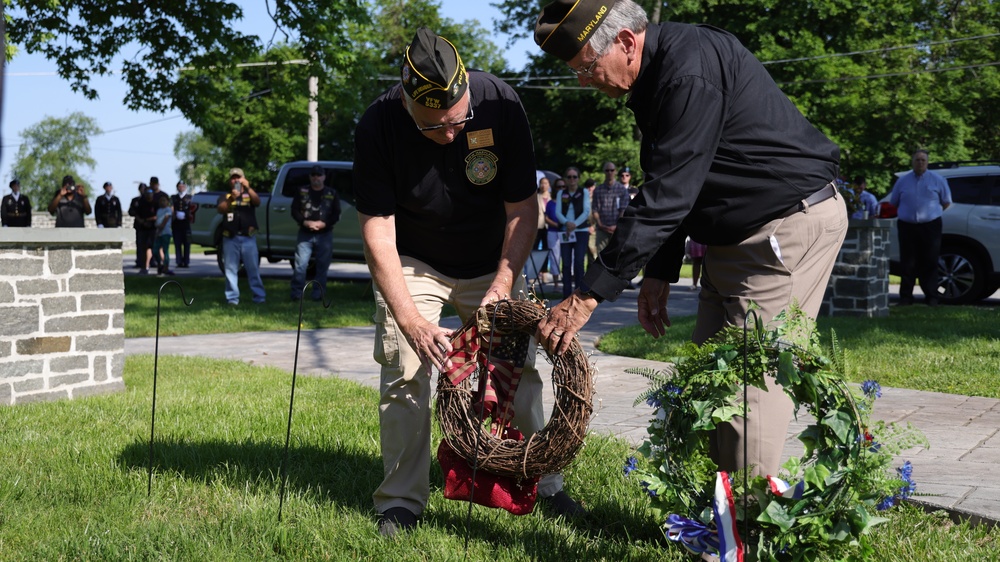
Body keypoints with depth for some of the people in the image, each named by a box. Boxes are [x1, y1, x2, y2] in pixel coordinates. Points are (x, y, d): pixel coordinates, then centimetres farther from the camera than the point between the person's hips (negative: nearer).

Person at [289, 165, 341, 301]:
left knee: (322, 266, 1)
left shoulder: (331, 193, 8)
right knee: (300, 265, -8)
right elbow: (294, 211, 5)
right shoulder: (302, 192, 8)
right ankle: (296, 293, -3)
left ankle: (318, 294, 8)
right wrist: (305, 222, -11)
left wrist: (323, 223, -11)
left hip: (325, 235, 0)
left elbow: (336, 214, 5)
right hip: (305, 234, 0)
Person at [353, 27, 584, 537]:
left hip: (491, 261, 1)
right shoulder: (377, 126, -26)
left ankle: (544, 483, 16)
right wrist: (411, 320, -30)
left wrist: (500, 292, -25)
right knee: (404, 372, -11)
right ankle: (401, 501, 1)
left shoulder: (500, 104, -25)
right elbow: (377, 229, -23)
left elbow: (522, 209, -17)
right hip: (412, 262, -1)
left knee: (518, 366, 0)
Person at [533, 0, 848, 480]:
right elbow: (670, 190, 16)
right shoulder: (653, 79, 7)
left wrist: (589, 295, -26)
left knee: (753, 383, -11)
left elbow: (666, 196, -28)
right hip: (734, 238, 10)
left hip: (793, 224, -10)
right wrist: (659, 274, 11)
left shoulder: (691, 71, -25)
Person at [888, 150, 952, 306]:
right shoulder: (903, 180, 10)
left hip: (930, 227, -1)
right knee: (908, 264, 1)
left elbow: (946, 202, 13)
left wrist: (933, 213, 8)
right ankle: (905, 297, 5)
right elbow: (893, 203, 19)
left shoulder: (938, 180, 6)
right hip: (907, 227, 1)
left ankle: (931, 296, 2)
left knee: (930, 263, -2)